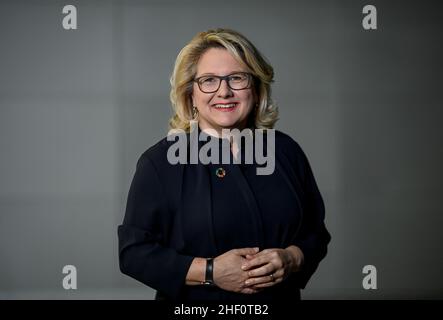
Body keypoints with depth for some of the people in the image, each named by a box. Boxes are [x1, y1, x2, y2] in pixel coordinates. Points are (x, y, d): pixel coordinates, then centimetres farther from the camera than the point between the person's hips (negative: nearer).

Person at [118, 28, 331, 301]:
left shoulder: (286, 151, -1)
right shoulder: (160, 161, -11)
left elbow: (316, 232, 5)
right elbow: (133, 251, -13)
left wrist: (292, 259, -16)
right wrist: (209, 272, -23)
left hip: (281, 294, 3)